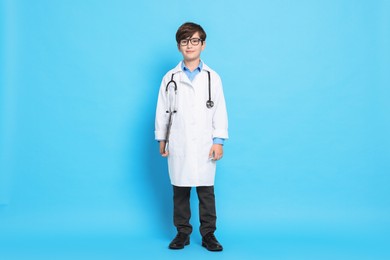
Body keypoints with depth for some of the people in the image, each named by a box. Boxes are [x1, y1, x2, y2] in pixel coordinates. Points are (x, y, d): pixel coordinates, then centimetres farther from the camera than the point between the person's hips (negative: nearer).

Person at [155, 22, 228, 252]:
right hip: (178, 145, 1)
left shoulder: (213, 77, 2)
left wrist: (219, 141, -5)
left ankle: (208, 234, 14)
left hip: (204, 145, -1)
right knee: (180, 191, 8)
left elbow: (220, 111, 0)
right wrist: (162, 139, 6)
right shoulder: (170, 78, 4)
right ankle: (182, 233, 19)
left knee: (206, 191, 3)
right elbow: (163, 111, 6)